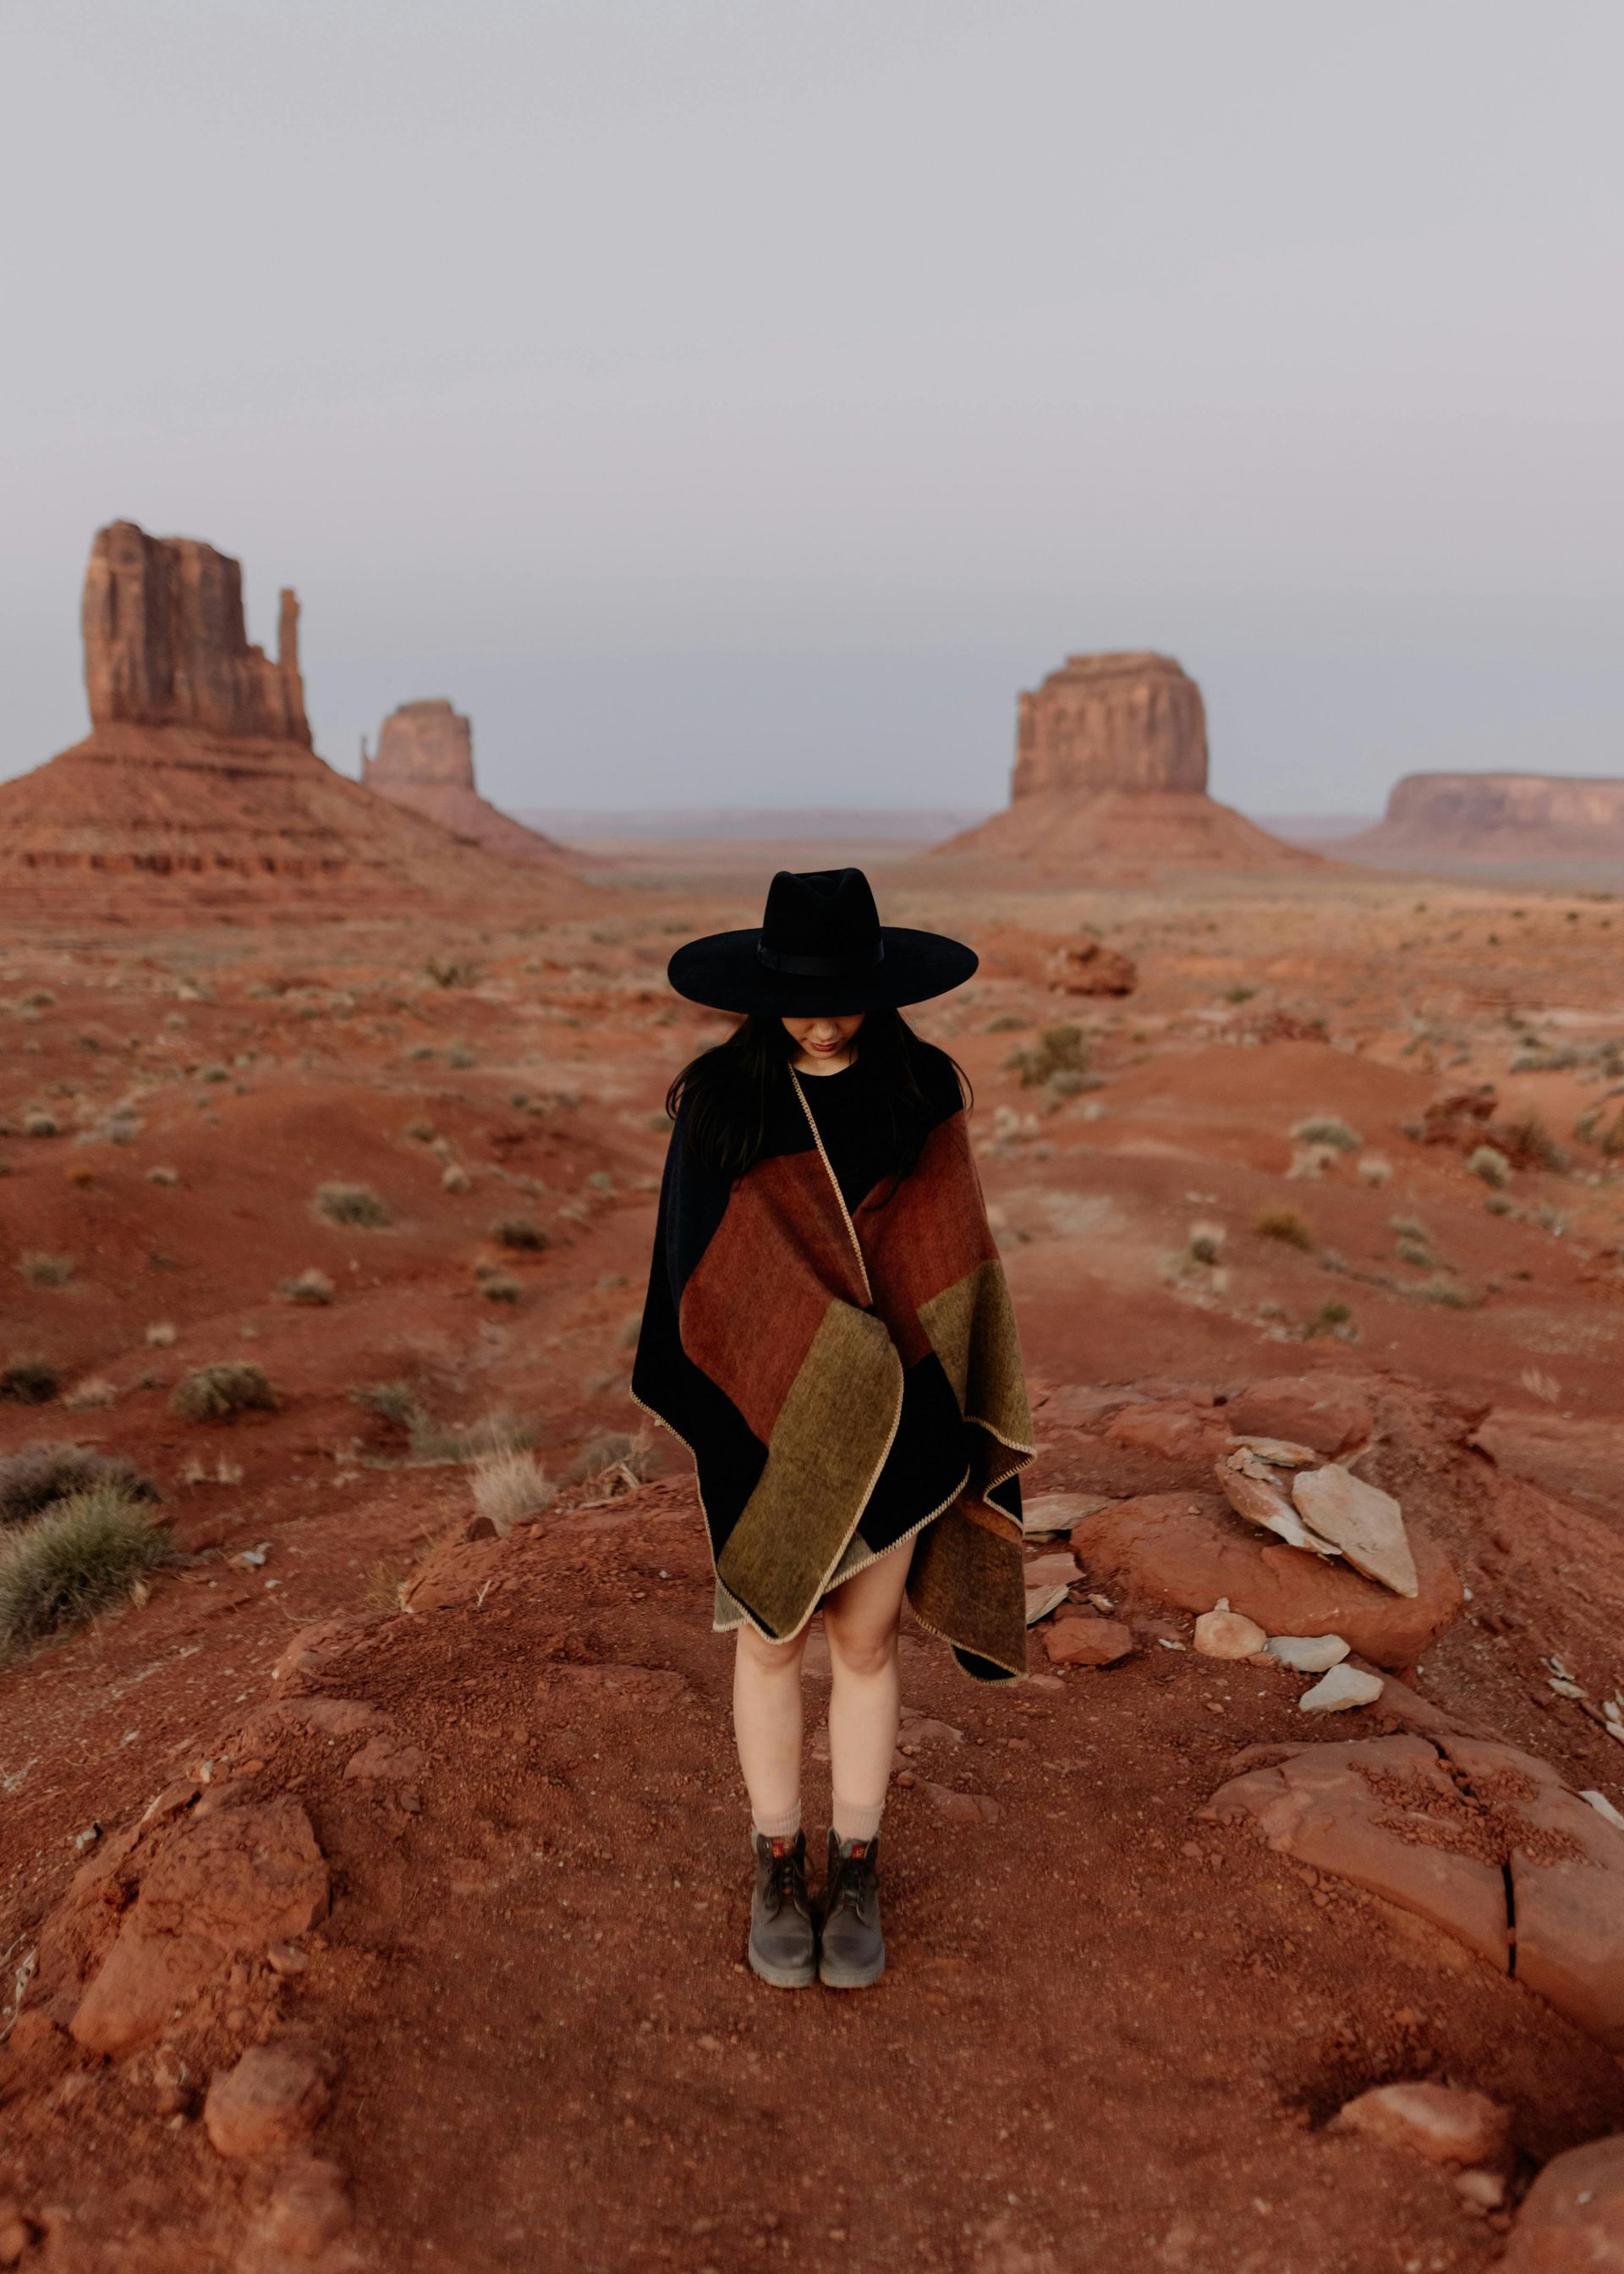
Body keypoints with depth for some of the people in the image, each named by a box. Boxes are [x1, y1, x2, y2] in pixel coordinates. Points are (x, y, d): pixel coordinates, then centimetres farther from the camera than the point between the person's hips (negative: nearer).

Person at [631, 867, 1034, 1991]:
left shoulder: (923, 1093, -6)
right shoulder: (719, 1099, -9)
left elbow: (954, 1260, 0)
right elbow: (694, 1267, -5)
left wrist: (959, 1419, 1)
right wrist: (699, 1414, -5)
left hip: (892, 1421, 1)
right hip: (767, 1418, 0)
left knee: (866, 1643, 14)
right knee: (771, 1640, 14)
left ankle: (858, 1873, 35)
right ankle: (779, 1866, 36)